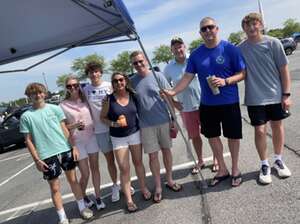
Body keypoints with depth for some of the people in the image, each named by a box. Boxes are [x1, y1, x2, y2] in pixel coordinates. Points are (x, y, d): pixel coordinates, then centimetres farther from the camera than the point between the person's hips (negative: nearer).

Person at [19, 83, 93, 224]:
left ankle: (82, 207, 32)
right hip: (47, 156, -2)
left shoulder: (55, 108, 2)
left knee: (73, 180, 14)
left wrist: (74, 146, 0)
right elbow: (28, 140, -1)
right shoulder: (26, 116, -2)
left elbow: (65, 129, 5)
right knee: (55, 187, 7)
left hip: (65, 150, 2)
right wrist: (36, 159, -6)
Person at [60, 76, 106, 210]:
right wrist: (74, 126, -21)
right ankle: (83, 196, 32)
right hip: (77, 142, -3)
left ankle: (98, 197, 24)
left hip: (92, 137, 3)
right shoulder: (63, 105, -7)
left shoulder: (86, 100, 2)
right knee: (85, 174, 3)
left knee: (95, 168, 9)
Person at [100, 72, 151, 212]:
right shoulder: (109, 99, -9)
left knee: (138, 162, 16)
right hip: (118, 138, -2)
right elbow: (102, 117, -2)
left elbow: (139, 111, 8)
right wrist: (113, 124, -17)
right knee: (124, 169, 0)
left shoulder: (133, 95, -3)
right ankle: (129, 200, 11)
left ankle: (144, 188, 37)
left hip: (135, 133, 2)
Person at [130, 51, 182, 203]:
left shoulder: (158, 76, -3)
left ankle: (169, 180, 33)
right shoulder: (132, 81, 0)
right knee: (153, 155, 6)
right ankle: (158, 187, 22)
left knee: (166, 150, 13)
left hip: (164, 121, 0)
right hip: (146, 125, 0)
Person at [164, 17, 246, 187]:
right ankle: (222, 170, 34)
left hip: (229, 102, -3)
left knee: (233, 136, 10)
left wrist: (225, 81, -22)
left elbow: (243, 73, -6)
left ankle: (235, 170, 32)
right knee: (212, 136, 13)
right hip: (207, 104, 4)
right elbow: (188, 77, 0)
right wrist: (173, 92, -13)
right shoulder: (196, 54, 3)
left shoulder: (230, 49, -8)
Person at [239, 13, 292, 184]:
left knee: (277, 126, 13)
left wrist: (286, 94, -5)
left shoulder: (273, 43, -5)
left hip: (276, 95, 1)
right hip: (255, 98, 0)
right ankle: (264, 165, 20)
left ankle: (279, 160, 34)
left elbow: (284, 70, -3)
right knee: (260, 131, 1)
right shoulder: (240, 48, -2)